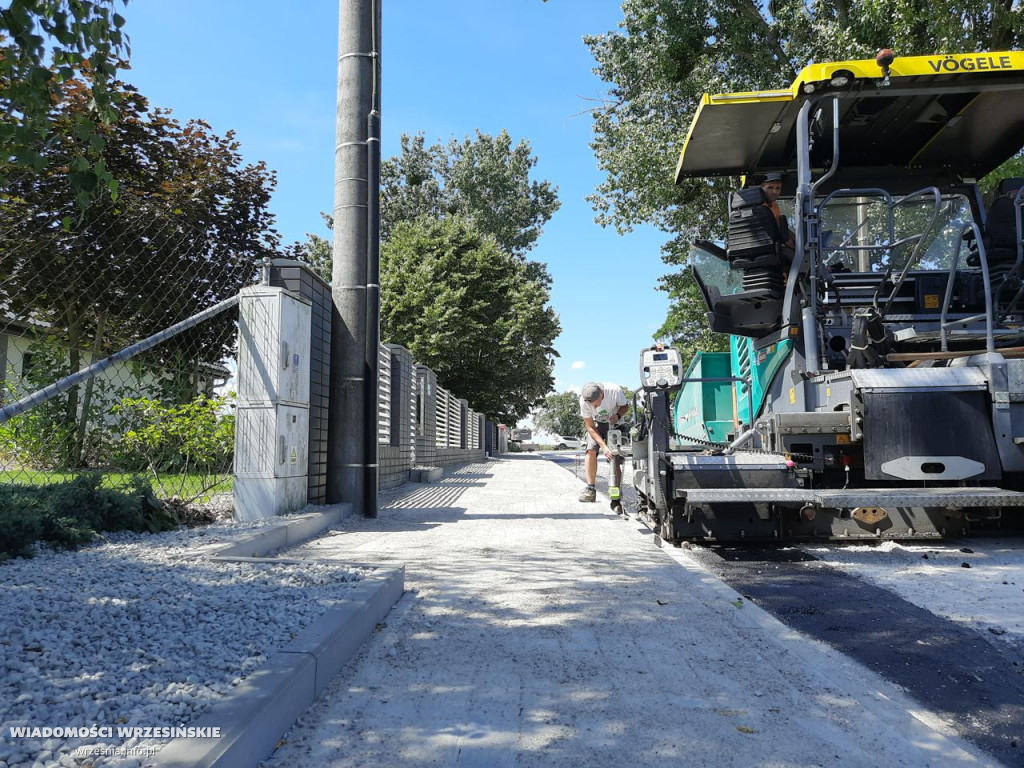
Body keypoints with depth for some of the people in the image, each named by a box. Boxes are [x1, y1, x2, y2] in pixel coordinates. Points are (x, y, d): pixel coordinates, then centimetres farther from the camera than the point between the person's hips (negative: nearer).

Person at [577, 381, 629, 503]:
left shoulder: (615, 391, -32)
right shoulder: (583, 401, -31)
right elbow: (590, 427, -24)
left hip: (614, 423, 0)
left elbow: (625, 406, -9)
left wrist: (618, 415, -31)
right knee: (591, 450, -20)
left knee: (615, 455, -12)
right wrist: (603, 446, -33)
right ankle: (590, 489, -17)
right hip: (596, 424, 0)